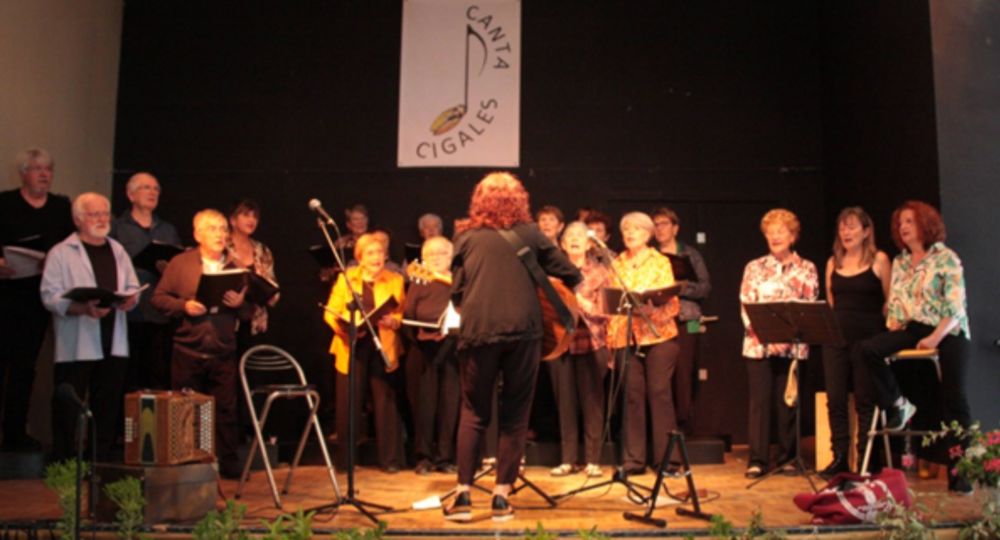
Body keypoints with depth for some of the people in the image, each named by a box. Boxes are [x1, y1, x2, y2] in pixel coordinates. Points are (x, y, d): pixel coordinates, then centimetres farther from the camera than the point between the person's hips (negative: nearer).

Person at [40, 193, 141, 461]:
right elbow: (50, 295, -9)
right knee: (68, 409, 0)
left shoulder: (118, 251, 17)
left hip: (114, 345, 5)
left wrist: (130, 298, -6)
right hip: (76, 347, -5)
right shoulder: (61, 253, -1)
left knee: (108, 409, 9)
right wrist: (84, 308, -23)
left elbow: (133, 287, 17)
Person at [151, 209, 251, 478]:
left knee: (226, 409, 3)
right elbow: (159, 298, 0)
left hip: (223, 353, 1)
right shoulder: (180, 263, 4)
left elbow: (249, 312, 8)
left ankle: (228, 462, 13)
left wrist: (240, 304, -13)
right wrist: (184, 306, -15)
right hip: (187, 352, -1)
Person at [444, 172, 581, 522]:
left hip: (478, 332, 0)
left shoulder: (466, 236, 9)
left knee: (474, 413, 11)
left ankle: (463, 495, 8)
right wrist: (580, 284, 35)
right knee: (515, 415, 10)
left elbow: (456, 291, 8)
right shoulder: (529, 233, 9)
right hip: (522, 330, 0)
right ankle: (501, 497, 11)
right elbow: (566, 270, 13)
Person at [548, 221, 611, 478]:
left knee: (591, 401, 0)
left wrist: (584, 303, -17)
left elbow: (607, 308, -1)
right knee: (565, 401, 3)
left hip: (591, 342, -1)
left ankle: (592, 460, 7)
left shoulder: (599, 271, 6)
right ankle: (568, 459, 11)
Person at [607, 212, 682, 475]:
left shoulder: (660, 262, 6)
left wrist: (650, 304, -22)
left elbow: (672, 302, -1)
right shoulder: (616, 264, 13)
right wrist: (610, 337, 2)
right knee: (632, 395, 1)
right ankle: (633, 459, 7)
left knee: (660, 393, -3)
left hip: (659, 335, -2)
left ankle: (666, 457, 5)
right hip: (626, 336, 2)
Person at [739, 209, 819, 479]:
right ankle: (757, 460, 2)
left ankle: (788, 458, 16)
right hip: (758, 344, 0)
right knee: (759, 401, -1)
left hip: (792, 346, 0)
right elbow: (746, 307, 1)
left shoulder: (806, 269, 7)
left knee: (787, 402, 4)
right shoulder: (754, 268, 9)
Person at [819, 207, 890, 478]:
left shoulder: (879, 260, 0)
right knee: (835, 399, 3)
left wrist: (880, 329, -5)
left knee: (865, 400, 0)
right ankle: (840, 458, 10)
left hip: (867, 338, -4)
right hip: (836, 337, 4)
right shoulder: (833, 262, 13)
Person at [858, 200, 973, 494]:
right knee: (868, 348, -22)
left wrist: (935, 338, -21)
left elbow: (955, 306, -10)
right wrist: (893, 333, -2)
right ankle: (898, 405, -4)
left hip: (948, 331, -5)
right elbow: (894, 303, 14)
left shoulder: (946, 258, -4)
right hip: (912, 328, 5)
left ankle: (959, 470, -2)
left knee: (953, 399, -10)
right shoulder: (899, 262, 13)